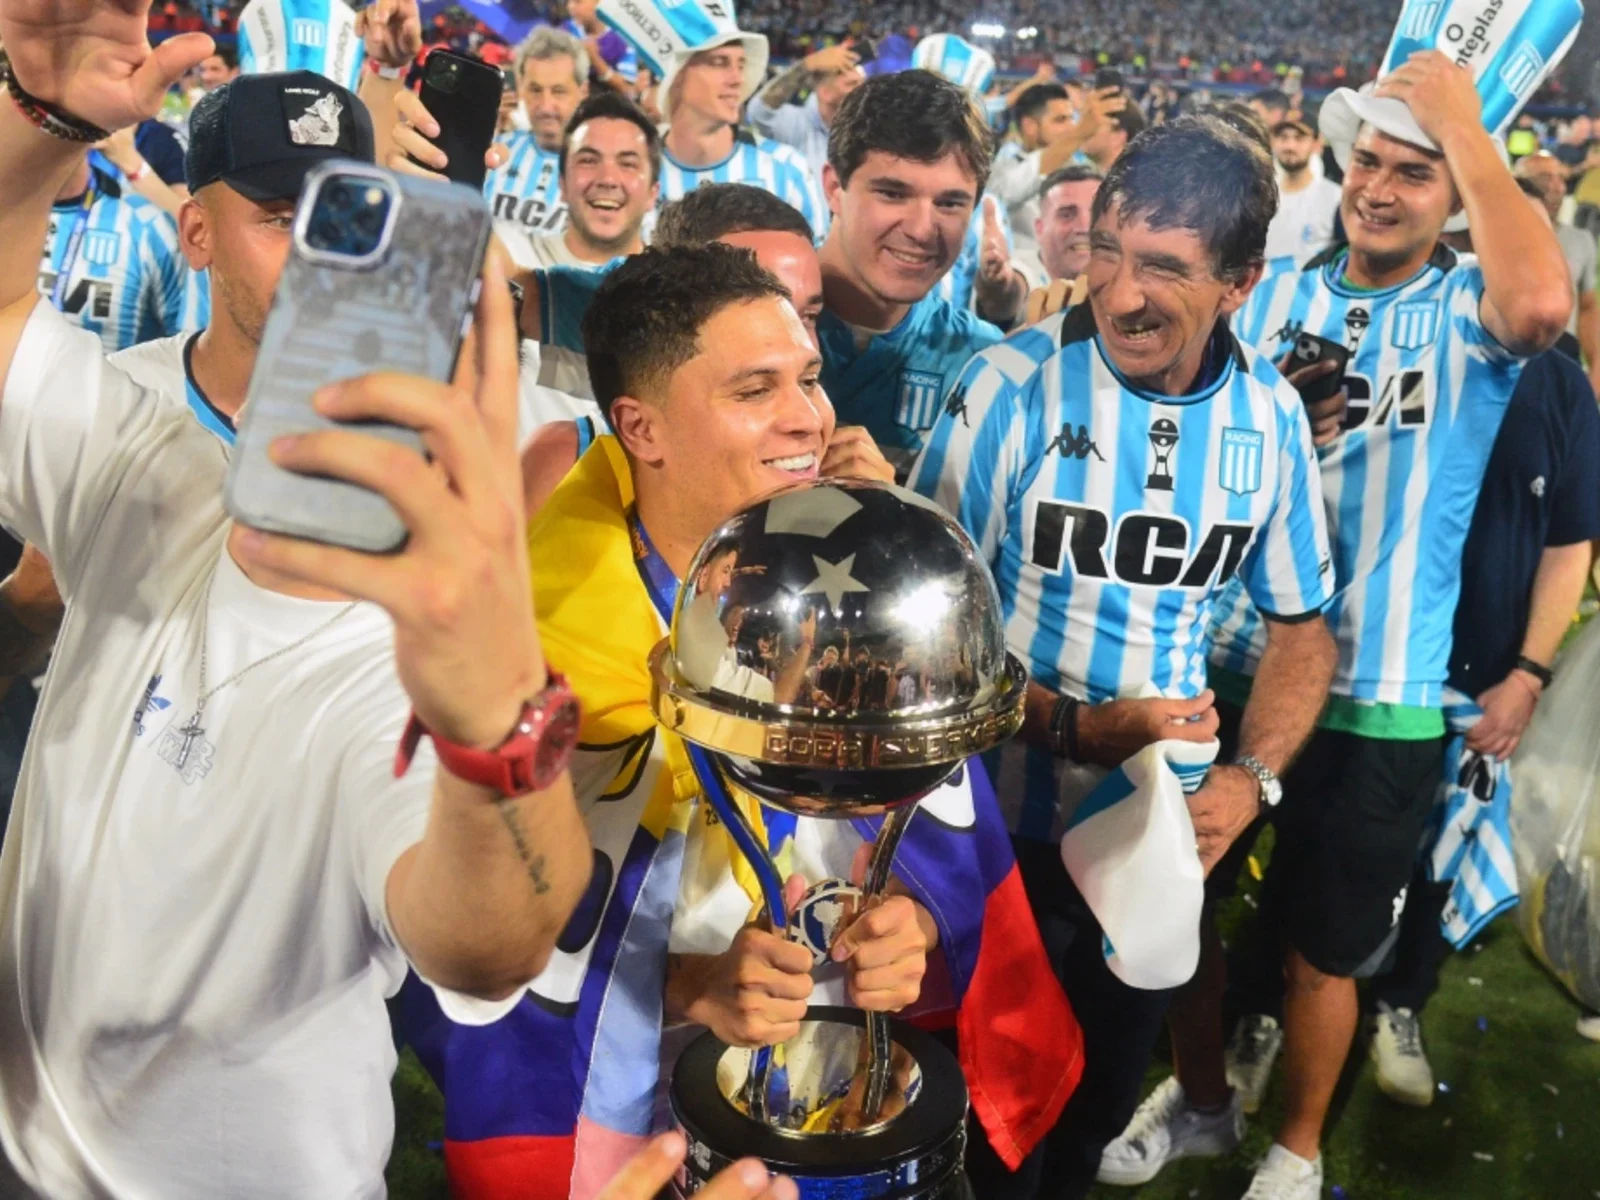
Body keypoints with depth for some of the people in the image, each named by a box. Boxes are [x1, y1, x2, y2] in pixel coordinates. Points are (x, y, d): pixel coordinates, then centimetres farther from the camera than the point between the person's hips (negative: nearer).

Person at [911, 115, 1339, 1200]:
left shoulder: (1272, 416, -5)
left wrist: (1252, 779, -9)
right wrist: (1073, 726, -22)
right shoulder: (1014, 386, -17)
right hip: (1002, 824, -3)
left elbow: (1301, 627, 5)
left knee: (1102, 1103, 24)